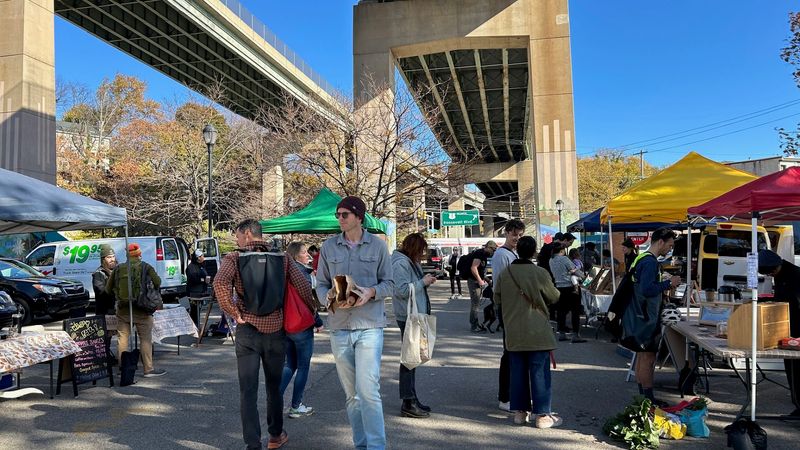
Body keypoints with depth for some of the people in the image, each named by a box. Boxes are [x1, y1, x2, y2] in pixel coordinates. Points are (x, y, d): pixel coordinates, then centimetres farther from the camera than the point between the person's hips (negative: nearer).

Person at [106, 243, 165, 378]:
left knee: (122, 339, 11)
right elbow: (157, 282, -10)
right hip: (141, 310, -3)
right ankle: (148, 369, 4)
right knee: (146, 339, 2)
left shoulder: (118, 269, 4)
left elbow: (108, 289, 8)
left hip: (122, 309, 3)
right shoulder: (145, 267, -5)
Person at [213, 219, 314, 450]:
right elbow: (303, 286, -7)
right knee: (274, 386, 19)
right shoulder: (281, 257, 3)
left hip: (248, 330, -2)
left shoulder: (234, 258, -4)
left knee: (248, 390, 3)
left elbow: (220, 283, -23)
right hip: (276, 329, 3)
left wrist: (234, 313, -13)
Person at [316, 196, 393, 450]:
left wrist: (372, 292, -16)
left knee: (368, 390, -12)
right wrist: (328, 294, -11)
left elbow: (389, 284, 4)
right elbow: (320, 284, 11)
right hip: (339, 327, 3)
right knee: (351, 393, 11)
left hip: (369, 326, -3)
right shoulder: (329, 246, 7)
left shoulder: (377, 246, 1)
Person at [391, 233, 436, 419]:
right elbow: (402, 290, -24)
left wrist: (426, 281, 5)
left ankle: (412, 399, 25)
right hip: (407, 317, -10)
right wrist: (423, 282, -17)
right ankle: (408, 403, 3)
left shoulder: (412, 263, 16)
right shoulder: (401, 264, -16)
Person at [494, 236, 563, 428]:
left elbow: (497, 299, 9)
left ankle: (520, 412, 19)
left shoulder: (505, 274, -2)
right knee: (540, 372, 3)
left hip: (513, 333, 4)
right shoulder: (540, 273, -12)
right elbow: (554, 297, 0)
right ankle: (542, 414, 7)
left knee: (518, 371, 12)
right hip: (538, 333, -4)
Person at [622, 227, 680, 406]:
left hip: (639, 317, 11)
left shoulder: (642, 258, 14)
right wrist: (669, 283, -19)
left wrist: (666, 285, 14)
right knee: (648, 358, -4)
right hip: (646, 318, -11)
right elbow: (647, 290, -29)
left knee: (642, 356, 16)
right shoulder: (650, 262, -19)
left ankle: (643, 397, 25)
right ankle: (649, 399, 3)